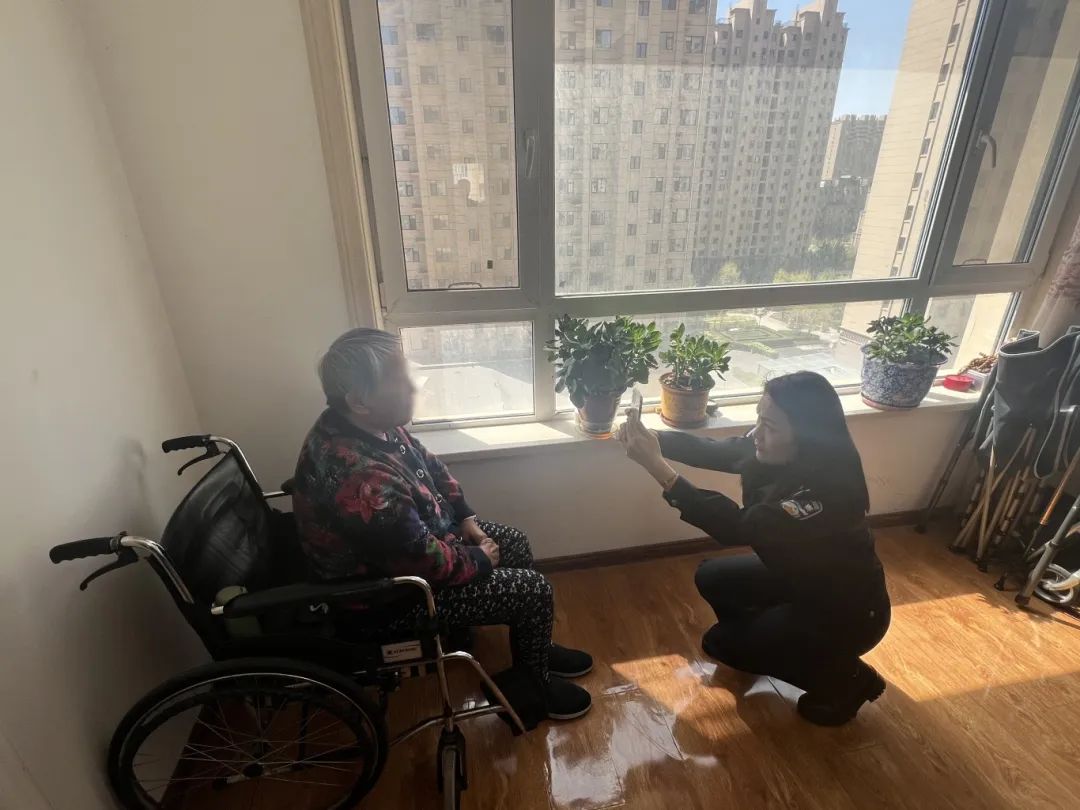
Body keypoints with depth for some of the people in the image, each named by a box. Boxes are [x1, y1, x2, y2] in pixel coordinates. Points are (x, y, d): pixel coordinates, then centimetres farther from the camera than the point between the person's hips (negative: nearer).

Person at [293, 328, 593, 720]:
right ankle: (532, 685, 24)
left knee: (516, 544, 14)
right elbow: (428, 563, -30)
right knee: (534, 591, -6)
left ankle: (533, 647, 35)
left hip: (409, 543, 9)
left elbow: (429, 466, 6)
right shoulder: (361, 480, -39)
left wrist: (467, 518, 1)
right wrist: (480, 560, -11)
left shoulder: (362, 424, -9)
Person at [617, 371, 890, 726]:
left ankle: (845, 678, 9)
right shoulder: (775, 450, -16)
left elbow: (739, 527, -44)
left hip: (847, 610, -7)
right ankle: (768, 639, 25)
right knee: (712, 577, 5)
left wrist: (657, 467, -50)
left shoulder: (829, 489, -39)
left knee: (720, 641, -1)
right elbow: (716, 452, -10)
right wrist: (652, 438, -29)